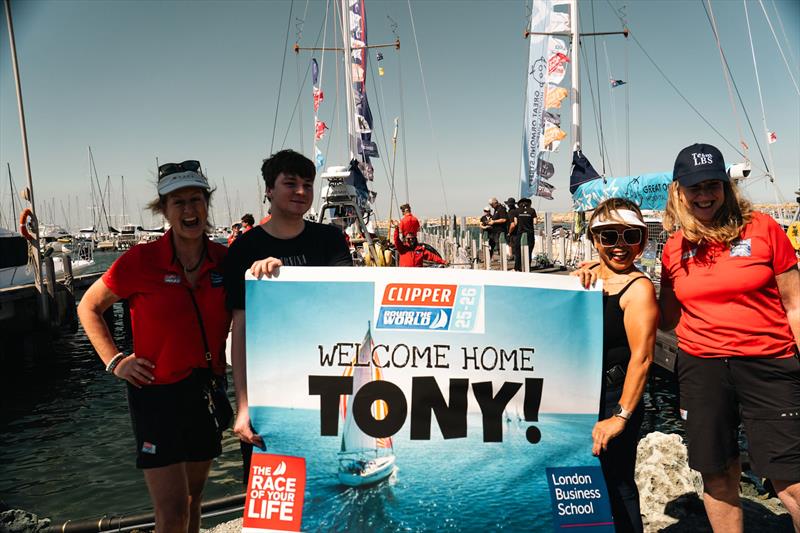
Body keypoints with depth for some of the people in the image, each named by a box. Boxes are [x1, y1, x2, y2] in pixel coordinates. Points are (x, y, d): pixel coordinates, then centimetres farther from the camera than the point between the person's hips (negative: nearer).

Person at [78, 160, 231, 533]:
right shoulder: (140, 261, -12)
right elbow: (88, 307, 2)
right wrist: (114, 360, -5)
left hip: (207, 389, 4)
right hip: (157, 393, -4)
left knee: (193, 497, 20)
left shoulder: (224, 259, -3)